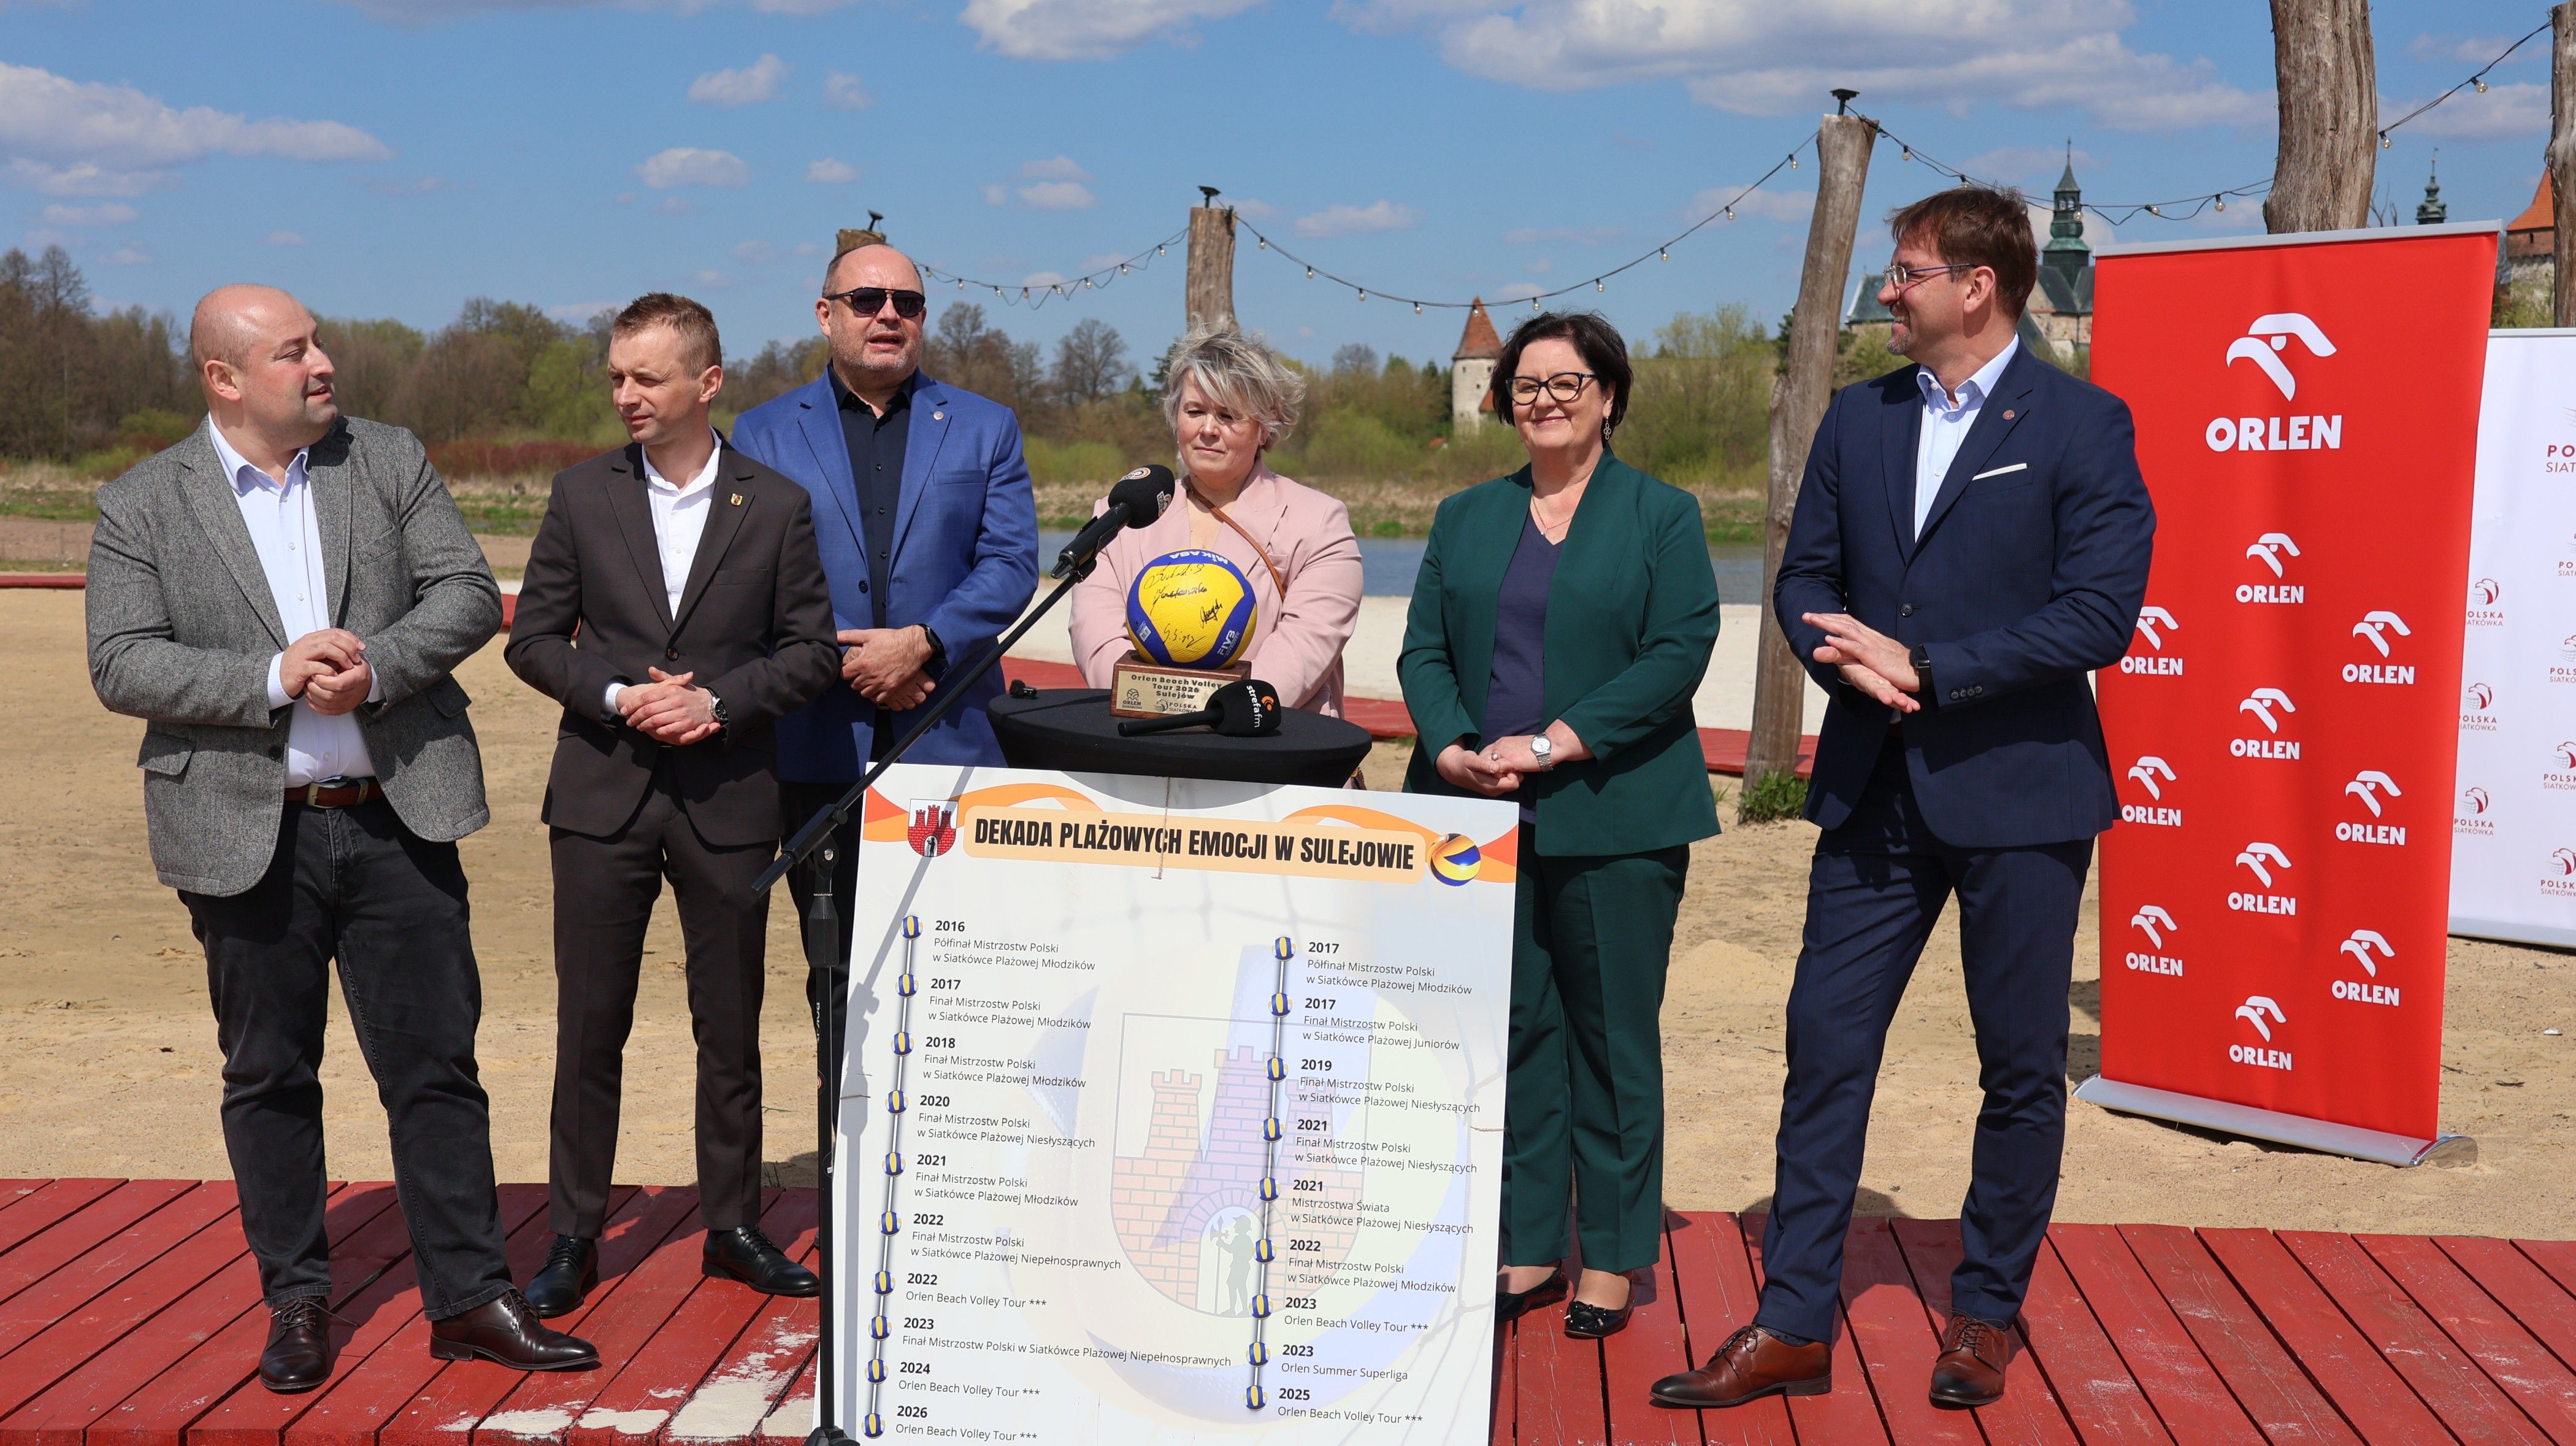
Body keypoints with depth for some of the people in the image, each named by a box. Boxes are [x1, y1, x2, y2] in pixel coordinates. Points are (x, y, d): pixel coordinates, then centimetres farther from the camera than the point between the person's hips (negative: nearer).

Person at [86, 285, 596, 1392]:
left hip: (398, 818, 1)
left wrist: (375, 666, -17)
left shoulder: (392, 463, 6)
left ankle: (468, 1297, 14)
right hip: (249, 836, -1)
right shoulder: (141, 506, 1)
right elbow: (121, 666, -6)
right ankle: (296, 1301, 25)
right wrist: (275, 677, -18)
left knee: (437, 1063, 4)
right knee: (268, 1076, 10)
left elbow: (471, 595, 0)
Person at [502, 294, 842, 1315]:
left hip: (727, 800, 0)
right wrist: (617, 695, -11)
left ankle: (733, 1226, 23)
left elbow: (812, 650, 1)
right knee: (589, 1028, 5)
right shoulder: (583, 497, 4)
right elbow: (533, 638, 5)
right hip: (602, 798, 1)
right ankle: (574, 1238, 18)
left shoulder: (777, 506, 1)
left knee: (731, 1029, 9)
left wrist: (718, 702, -13)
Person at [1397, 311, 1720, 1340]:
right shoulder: (1466, 518, 16)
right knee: (1512, 1031, 7)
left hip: (1613, 821, -3)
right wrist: (1453, 747, -10)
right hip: (1484, 822, 4)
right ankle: (1526, 1248, 18)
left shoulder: (1662, 517, 3)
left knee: (1612, 1035, 3)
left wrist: (1554, 744, -16)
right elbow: (1424, 648, 10)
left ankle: (1611, 1260, 14)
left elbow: (1679, 653, -8)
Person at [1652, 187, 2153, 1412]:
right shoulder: (1859, 419, 10)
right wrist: (1850, 664, -10)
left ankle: (1985, 1313, 25)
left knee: (2021, 1068, 8)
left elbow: (2099, 613, -14)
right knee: (1824, 1046, 2)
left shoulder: (2081, 426, -6)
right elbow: (1805, 575, 12)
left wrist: (1925, 667, -17)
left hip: (2019, 793, -4)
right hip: (1875, 790, 4)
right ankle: (1794, 1324, 11)